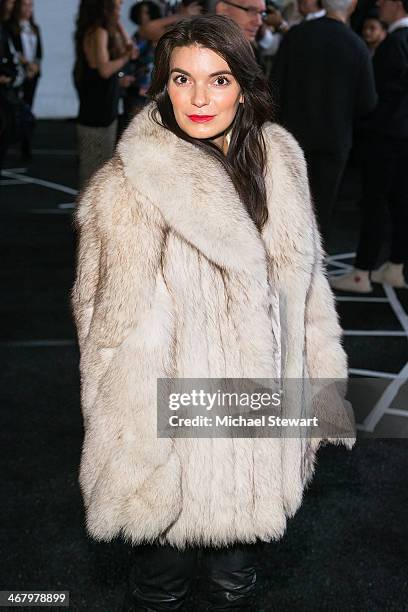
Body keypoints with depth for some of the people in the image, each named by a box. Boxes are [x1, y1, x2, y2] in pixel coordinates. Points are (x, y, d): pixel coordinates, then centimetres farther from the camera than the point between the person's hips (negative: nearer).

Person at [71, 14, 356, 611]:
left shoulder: (279, 163, 1)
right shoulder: (131, 189, -18)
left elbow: (306, 284, 9)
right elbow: (122, 334, -17)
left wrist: (322, 384, 10)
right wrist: (140, 462, -16)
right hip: (186, 436, -5)